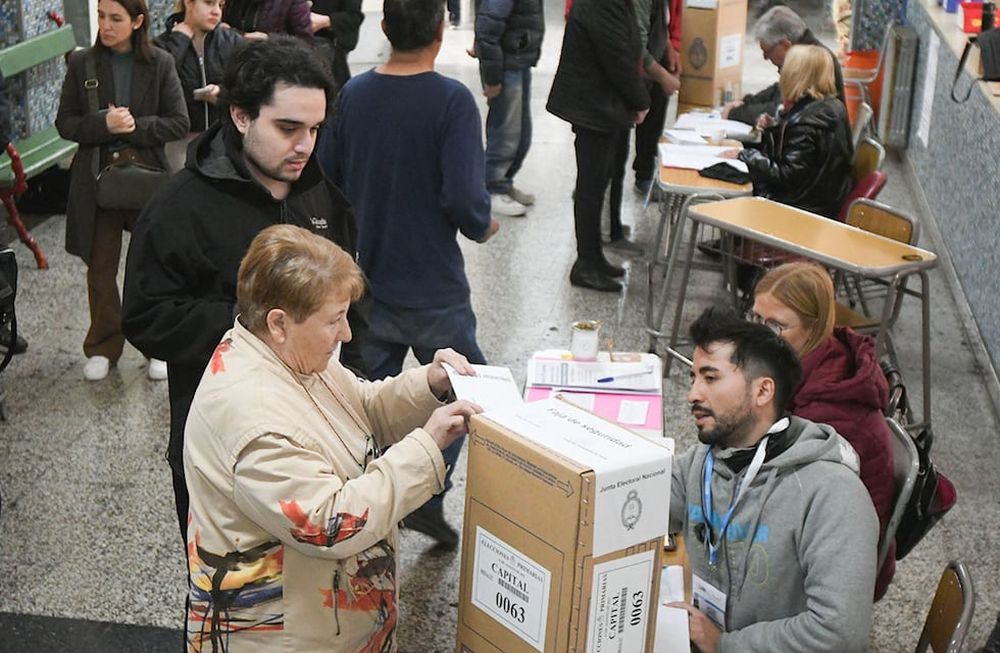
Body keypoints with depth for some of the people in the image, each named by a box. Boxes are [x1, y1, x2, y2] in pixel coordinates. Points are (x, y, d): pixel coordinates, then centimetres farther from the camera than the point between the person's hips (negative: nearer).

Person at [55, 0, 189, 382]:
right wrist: (103, 124, -17)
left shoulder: (160, 64, -4)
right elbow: (65, 123, 0)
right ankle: (103, 348, 25)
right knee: (100, 267, 10)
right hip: (97, 176, 1)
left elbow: (179, 123, -4)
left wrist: (135, 126, -17)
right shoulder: (81, 64, 0)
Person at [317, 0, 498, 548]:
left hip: (365, 281, 5)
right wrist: (481, 227, -3)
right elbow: (464, 198, -24)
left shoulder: (352, 95, -1)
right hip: (432, 286, -5)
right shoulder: (451, 100, -17)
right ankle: (427, 495, 8)